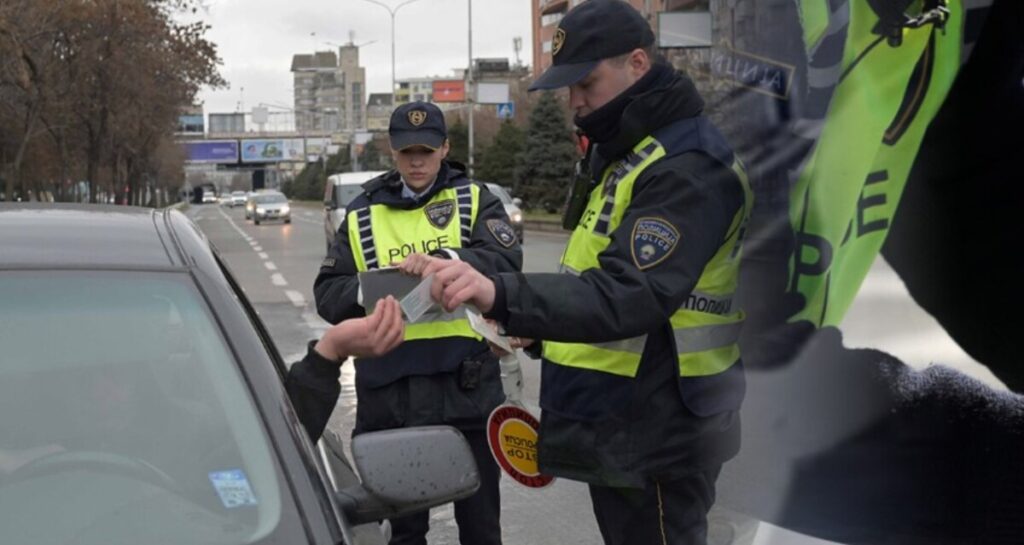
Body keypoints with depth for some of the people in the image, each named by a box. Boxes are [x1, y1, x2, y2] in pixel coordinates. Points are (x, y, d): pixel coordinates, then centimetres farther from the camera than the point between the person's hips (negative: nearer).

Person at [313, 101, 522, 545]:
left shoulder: (474, 200, 6)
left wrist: (448, 260, -27)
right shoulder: (362, 214, 12)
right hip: (390, 391, 2)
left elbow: (506, 260, -10)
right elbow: (327, 294, 7)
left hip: (466, 384, -1)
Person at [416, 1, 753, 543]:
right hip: (617, 424, 10)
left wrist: (501, 296, -44)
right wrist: (537, 329, 14)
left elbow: (631, 295, -33)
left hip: (654, 438, -10)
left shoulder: (687, 167, -20)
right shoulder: (625, 153, 13)